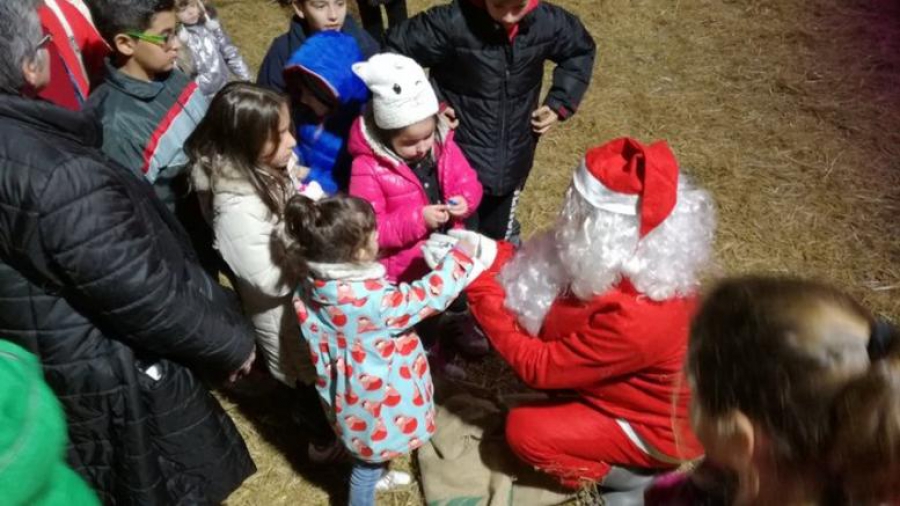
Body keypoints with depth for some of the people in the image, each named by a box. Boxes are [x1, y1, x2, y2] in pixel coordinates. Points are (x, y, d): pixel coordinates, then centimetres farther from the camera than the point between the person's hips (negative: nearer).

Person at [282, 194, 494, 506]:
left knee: (368, 446, 35)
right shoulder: (372, 301, -37)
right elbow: (427, 296, -26)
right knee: (370, 453, 19)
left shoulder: (313, 288, -13)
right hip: (374, 396, -7)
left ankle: (376, 475, 61)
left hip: (351, 389, 8)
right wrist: (460, 258, -13)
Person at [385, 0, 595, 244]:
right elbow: (395, 48, -13)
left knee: (499, 239, 23)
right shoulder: (452, 23, -24)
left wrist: (559, 103, 1)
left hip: (512, 161, 3)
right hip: (460, 160, -3)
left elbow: (581, 51, 9)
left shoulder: (548, 22, -12)